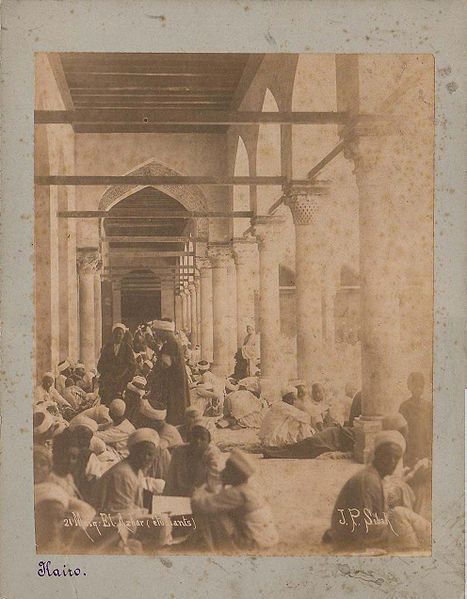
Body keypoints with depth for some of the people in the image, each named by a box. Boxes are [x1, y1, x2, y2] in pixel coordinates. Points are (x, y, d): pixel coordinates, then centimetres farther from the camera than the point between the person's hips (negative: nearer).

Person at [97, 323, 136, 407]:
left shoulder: (127, 348, 8)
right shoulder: (107, 347, 12)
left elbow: (132, 366, 6)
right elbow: (100, 365, 11)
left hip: (121, 381, -1)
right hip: (107, 380, 1)